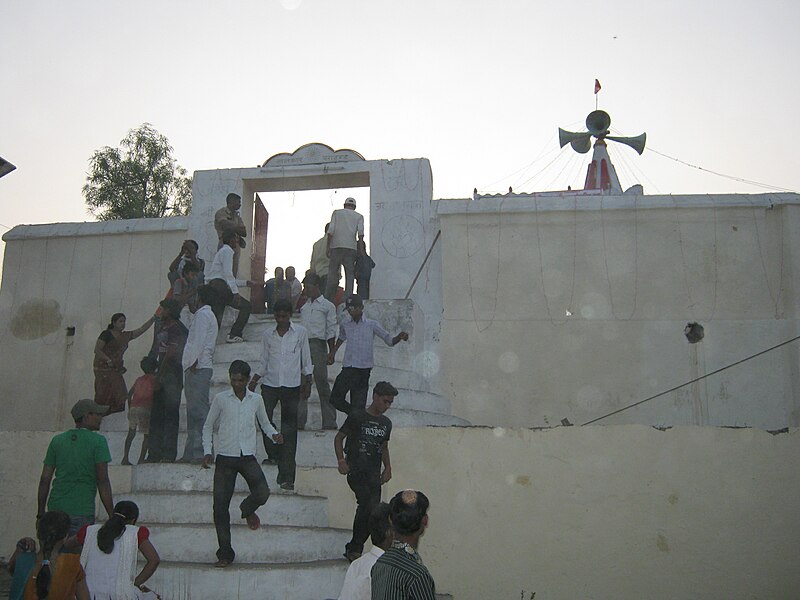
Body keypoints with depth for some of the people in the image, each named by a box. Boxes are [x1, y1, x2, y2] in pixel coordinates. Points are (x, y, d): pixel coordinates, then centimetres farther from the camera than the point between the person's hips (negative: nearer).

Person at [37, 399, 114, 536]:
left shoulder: (57, 440, 9)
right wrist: (112, 516, -7)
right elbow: (103, 481, -10)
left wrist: (41, 513, 16)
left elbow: (44, 479, 9)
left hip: (55, 509, 5)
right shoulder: (98, 441, -5)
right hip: (82, 512, -5)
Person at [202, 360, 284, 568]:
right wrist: (207, 452, -2)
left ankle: (247, 510, 18)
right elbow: (208, 426, 9)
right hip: (225, 457, -1)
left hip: (248, 457, 1)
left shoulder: (255, 400, 6)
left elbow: (265, 423, 20)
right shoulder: (220, 399, 1)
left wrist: (274, 434, -2)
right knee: (220, 506, -3)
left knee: (262, 494, -20)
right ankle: (225, 554, 11)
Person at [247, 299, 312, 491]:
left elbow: (306, 359, 6)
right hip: (270, 384, 2)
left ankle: (286, 476, -2)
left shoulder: (300, 332, 3)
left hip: (291, 385, -2)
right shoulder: (268, 334, 8)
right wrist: (254, 380, 6)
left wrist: (307, 381, 1)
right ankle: (274, 455, 18)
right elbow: (263, 361, 14)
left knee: (289, 431, -2)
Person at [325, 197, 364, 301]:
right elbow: (360, 232, -1)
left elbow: (330, 230, 3)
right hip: (351, 247, 0)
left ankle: (328, 300, -3)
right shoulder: (359, 216, 14)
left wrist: (328, 247, 5)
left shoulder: (336, 213, 14)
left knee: (332, 273, 1)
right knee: (350, 274, 2)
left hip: (336, 246, 0)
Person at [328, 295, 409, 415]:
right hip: (347, 369, 4)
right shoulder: (345, 324, 8)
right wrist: (332, 352, 30)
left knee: (358, 404, -5)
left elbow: (389, 341, -2)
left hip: (363, 370, -4)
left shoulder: (372, 325, -3)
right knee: (335, 399, 1)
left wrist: (399, 337, -22)